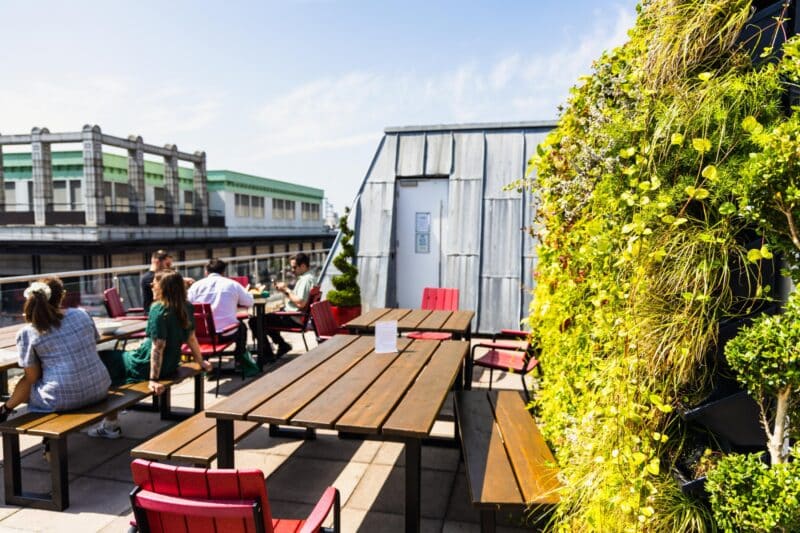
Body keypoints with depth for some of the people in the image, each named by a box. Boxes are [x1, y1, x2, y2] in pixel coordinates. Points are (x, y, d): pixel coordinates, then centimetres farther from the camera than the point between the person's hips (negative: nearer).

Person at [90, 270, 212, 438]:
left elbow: (158, 347, -24)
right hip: (171, 366, 8)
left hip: (146, 366, -8)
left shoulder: (158, 309, -21)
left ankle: (110, 425, 10)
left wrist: (153, 379, -23)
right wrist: (201, 361, 20)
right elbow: (191, 338, 7)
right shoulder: (186, 308, 0)